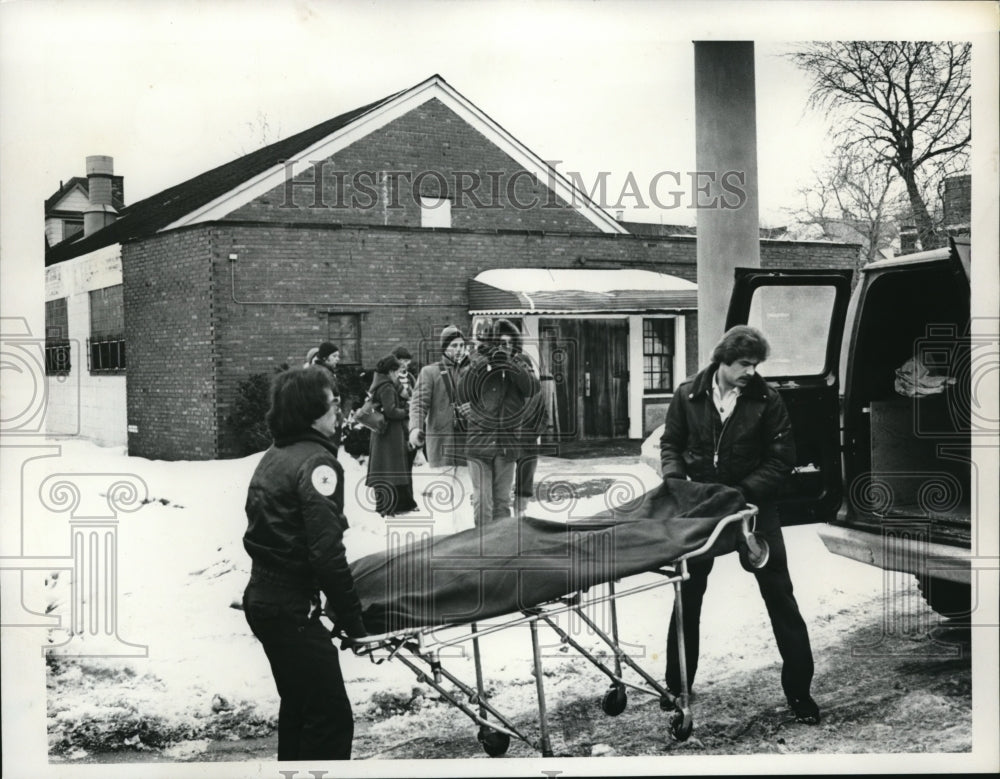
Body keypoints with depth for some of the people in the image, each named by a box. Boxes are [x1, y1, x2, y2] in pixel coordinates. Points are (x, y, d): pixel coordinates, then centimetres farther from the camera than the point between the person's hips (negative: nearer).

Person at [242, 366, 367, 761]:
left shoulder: (272, 457, 11)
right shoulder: (316, 462, -18)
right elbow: (326, 551, -24)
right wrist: (352, 619, -15)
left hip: (261, 596, 10)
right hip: (293, 607, -10)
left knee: (298, 707, 23)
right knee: (332, 718, -4)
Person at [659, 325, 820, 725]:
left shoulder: (767, 400, -9)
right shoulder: (688, 395, -3)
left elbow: (781, 460, -9)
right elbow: (671, 443, 7)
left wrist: (743, 492, -18)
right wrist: (675, 478, -11)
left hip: (752, 504, -2)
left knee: (779, 595, -1)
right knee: (688, 594, 10)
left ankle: (798, 690, 10)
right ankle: (676, 684, 25)